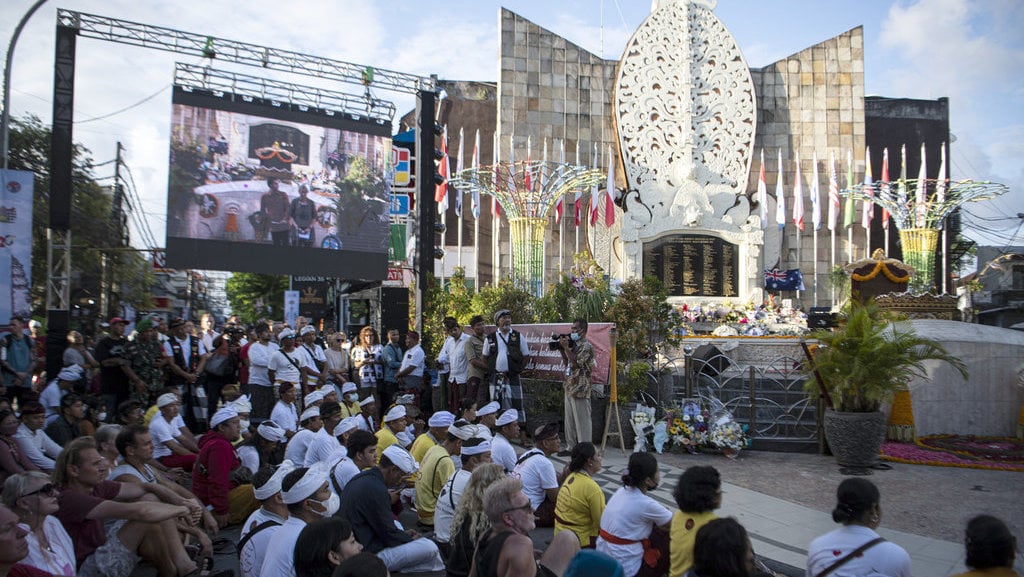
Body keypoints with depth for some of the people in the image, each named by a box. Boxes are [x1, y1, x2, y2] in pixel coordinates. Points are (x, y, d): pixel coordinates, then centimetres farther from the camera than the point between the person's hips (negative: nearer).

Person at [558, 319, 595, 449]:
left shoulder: (586, 346, -10)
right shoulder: (574, 345, 17)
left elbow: (576, 363, -18)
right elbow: (567, 363, 20)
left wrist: (566, 348, -17)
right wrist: (562, 350, 8)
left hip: (580, 389, -9)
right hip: (570, 388, 9)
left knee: (582, 420, -5)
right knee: (570, 421, 13)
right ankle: (571, 447, 21)